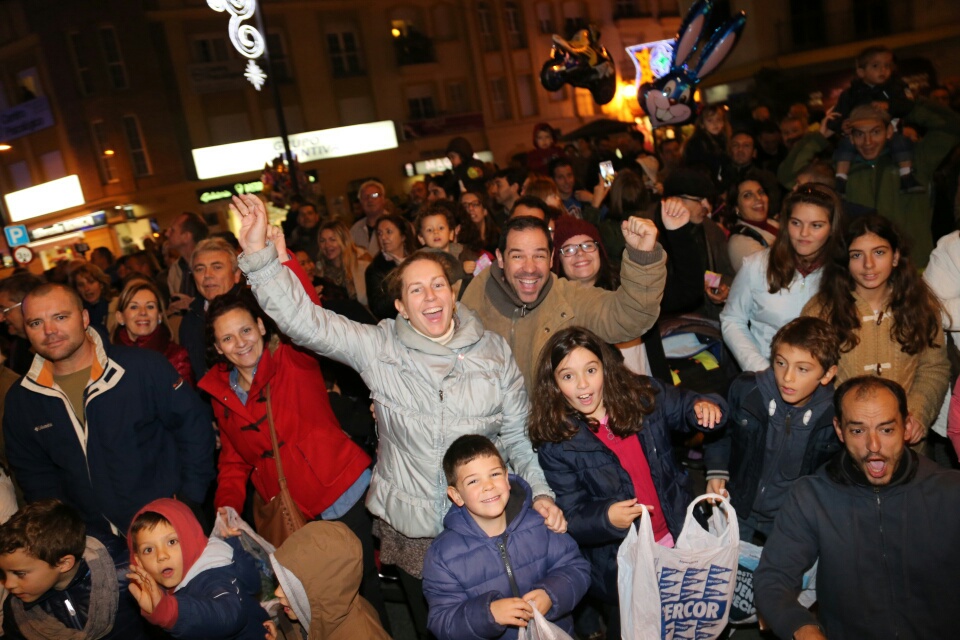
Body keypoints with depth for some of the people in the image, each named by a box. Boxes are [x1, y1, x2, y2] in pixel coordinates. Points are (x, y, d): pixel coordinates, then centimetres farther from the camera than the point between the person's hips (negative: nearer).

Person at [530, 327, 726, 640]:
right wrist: (607, 518, -36)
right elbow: (572, 518, -15)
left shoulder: (642, 395, -9)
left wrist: (703, 406, -21)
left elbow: (685, 406, 4)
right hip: (619, 566, -3)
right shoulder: (555, 444, -17)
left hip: (680, 540, 4)